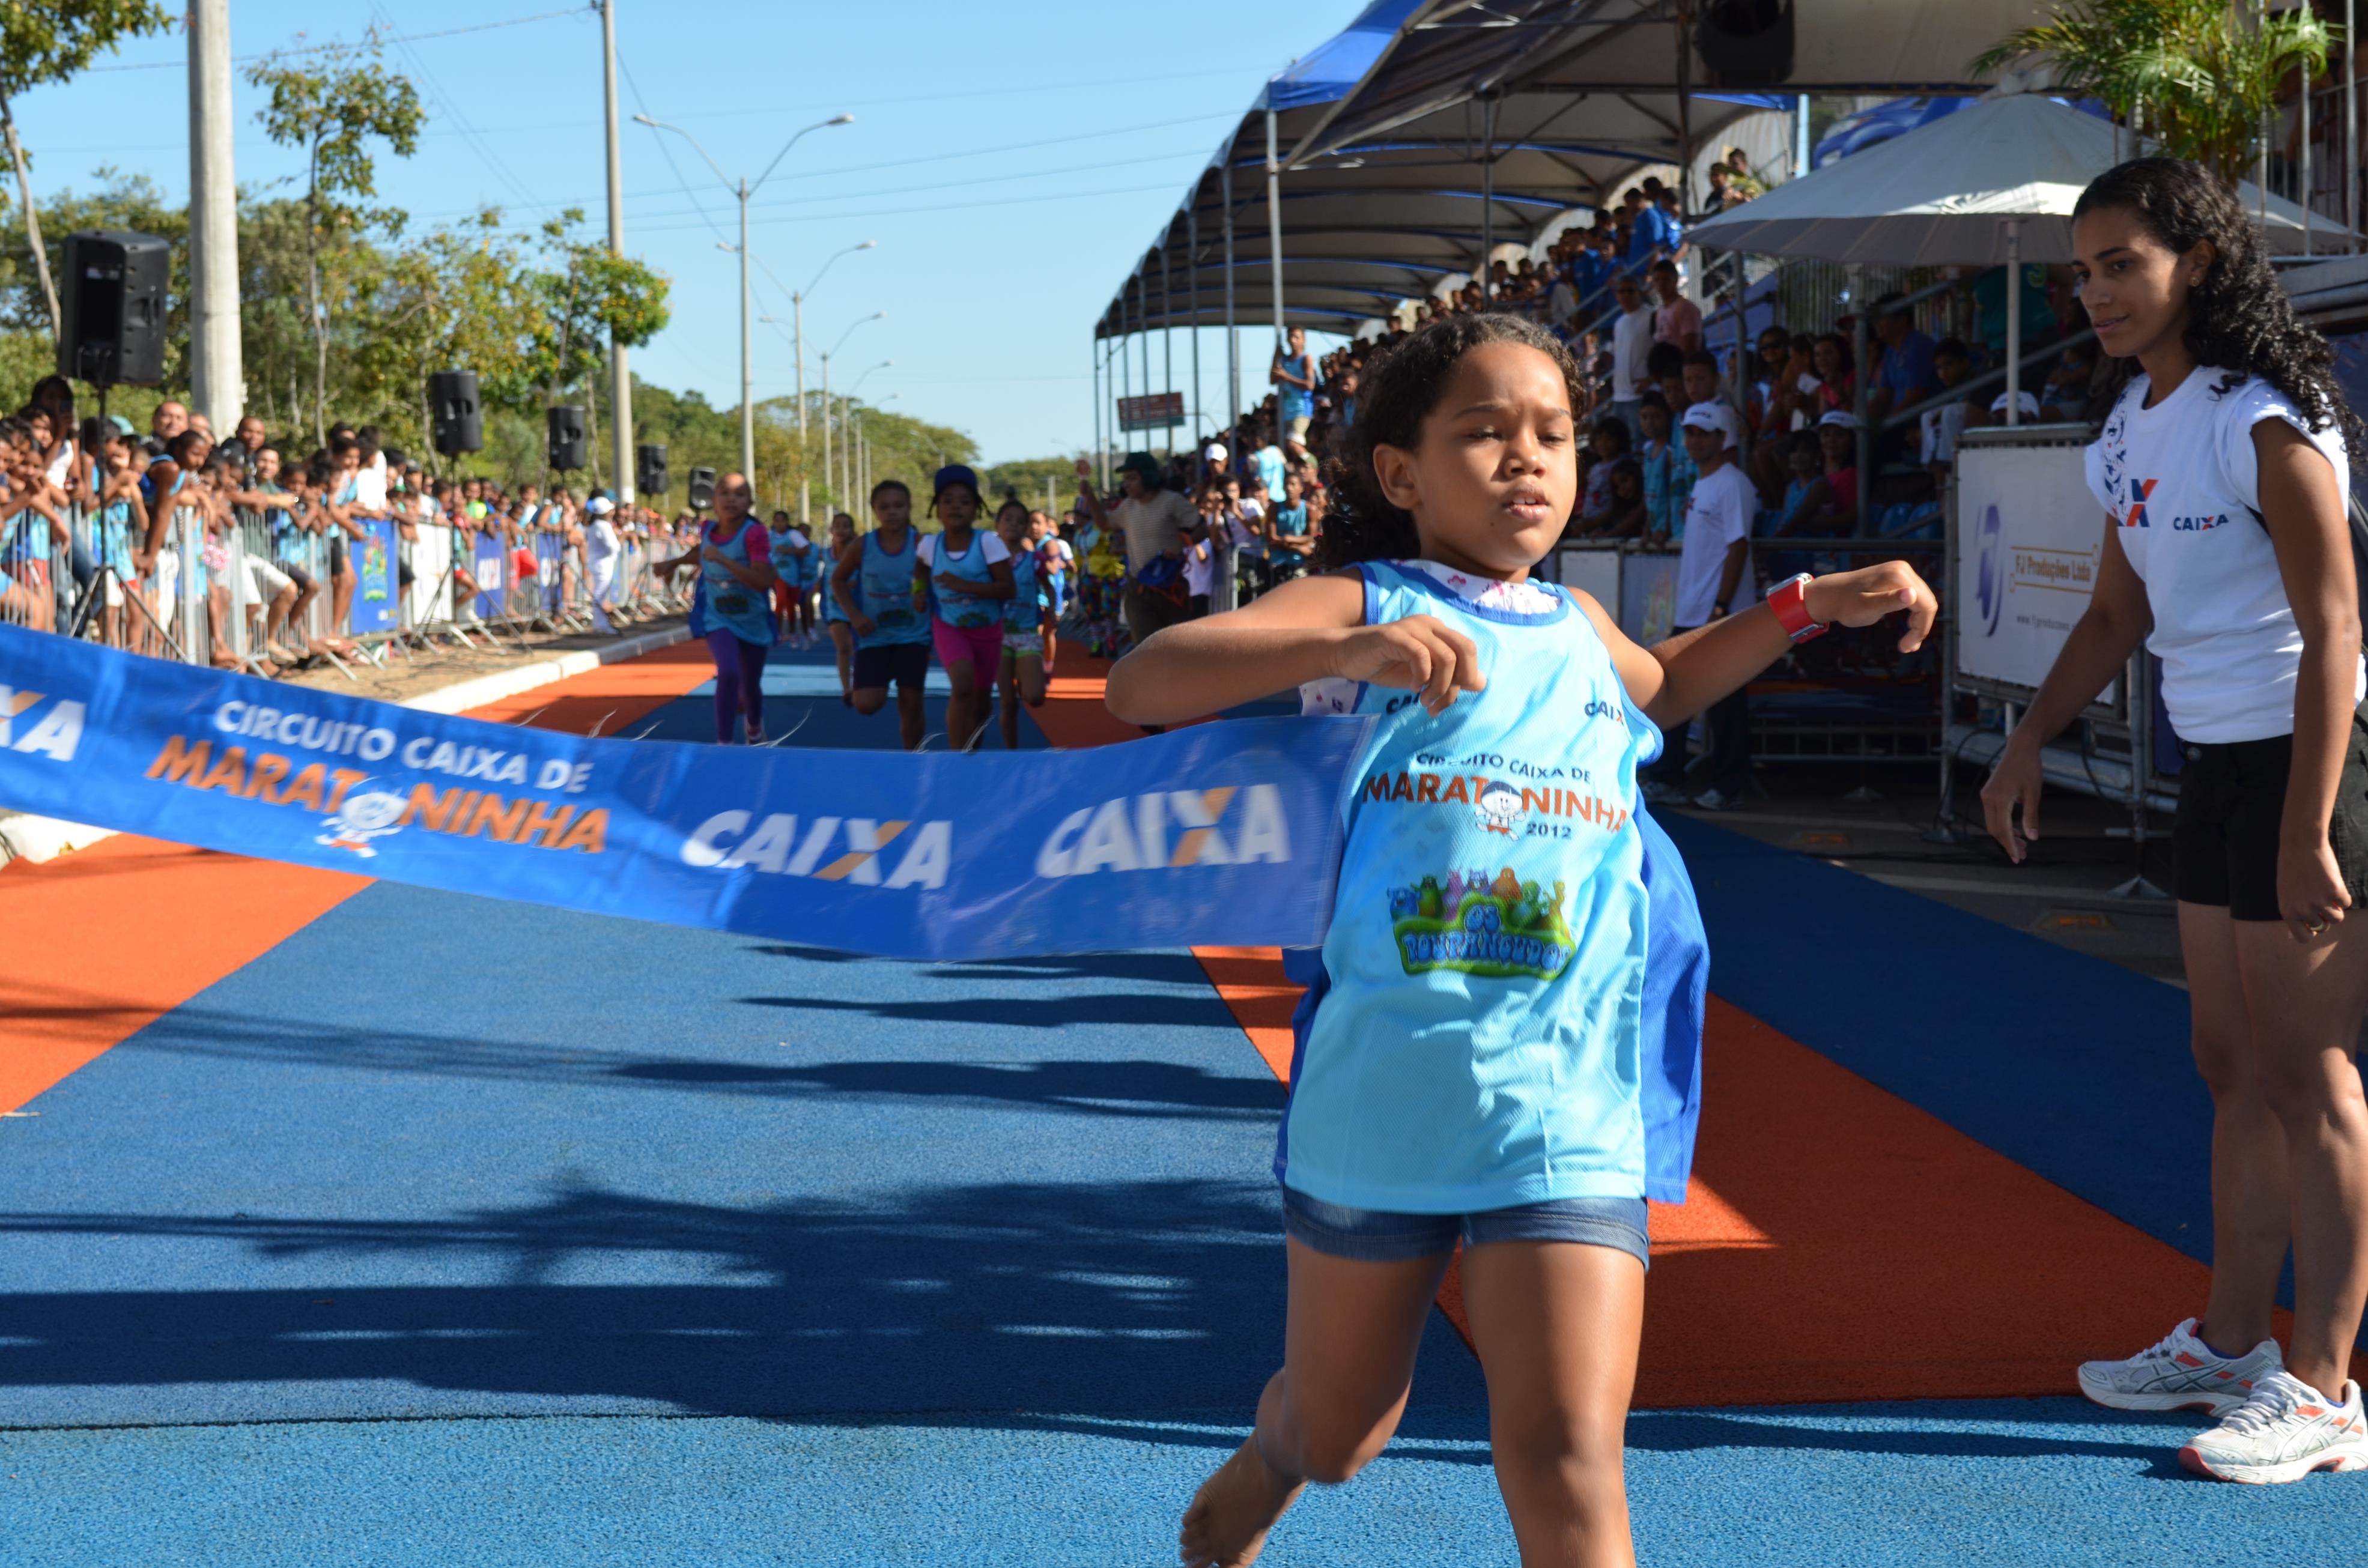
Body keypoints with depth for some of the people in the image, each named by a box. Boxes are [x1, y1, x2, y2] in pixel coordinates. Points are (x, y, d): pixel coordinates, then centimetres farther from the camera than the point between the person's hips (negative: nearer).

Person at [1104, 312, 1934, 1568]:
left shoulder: (1578, 628, 12)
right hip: (1377, 1101, -2)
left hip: (1560, 1120, 2)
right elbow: (1138, 686, -19)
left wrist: (1810, 605, 26)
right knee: (1336, 1437, 17)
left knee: (1568, 1464, -12)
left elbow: (1662, 687, 38)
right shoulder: (1359, 606, -3)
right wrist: (1343, 652, -33)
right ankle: (1263, 1467, 53)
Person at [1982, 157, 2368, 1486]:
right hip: (2216, 765, 9)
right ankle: (2233, 1338, 27)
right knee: (2235, 1067, 16)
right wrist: (2030, 745, 13)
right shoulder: (2134, 425, 9)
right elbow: (2120, 612, 20)